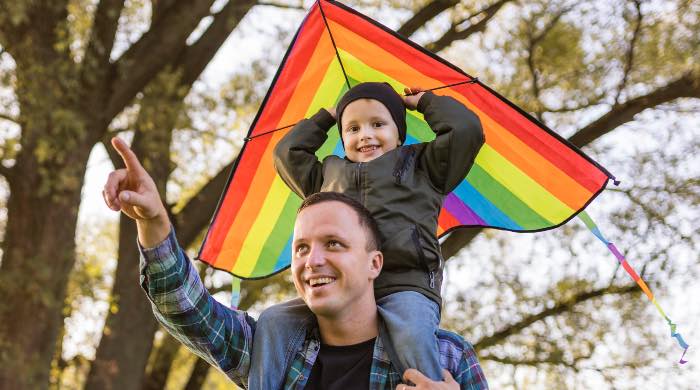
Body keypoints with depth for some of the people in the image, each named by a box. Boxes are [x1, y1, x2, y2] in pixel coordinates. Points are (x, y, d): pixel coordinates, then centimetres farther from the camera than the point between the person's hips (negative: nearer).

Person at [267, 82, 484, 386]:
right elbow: (287, 154, 39)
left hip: (405, 284, -4)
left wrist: (426, 102, 27)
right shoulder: (330, 173, 33)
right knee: (274, 322, -20)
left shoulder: (419, 164, 23)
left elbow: (466, 130, 13)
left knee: (413, 336, -38)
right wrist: (325, 118, 42)